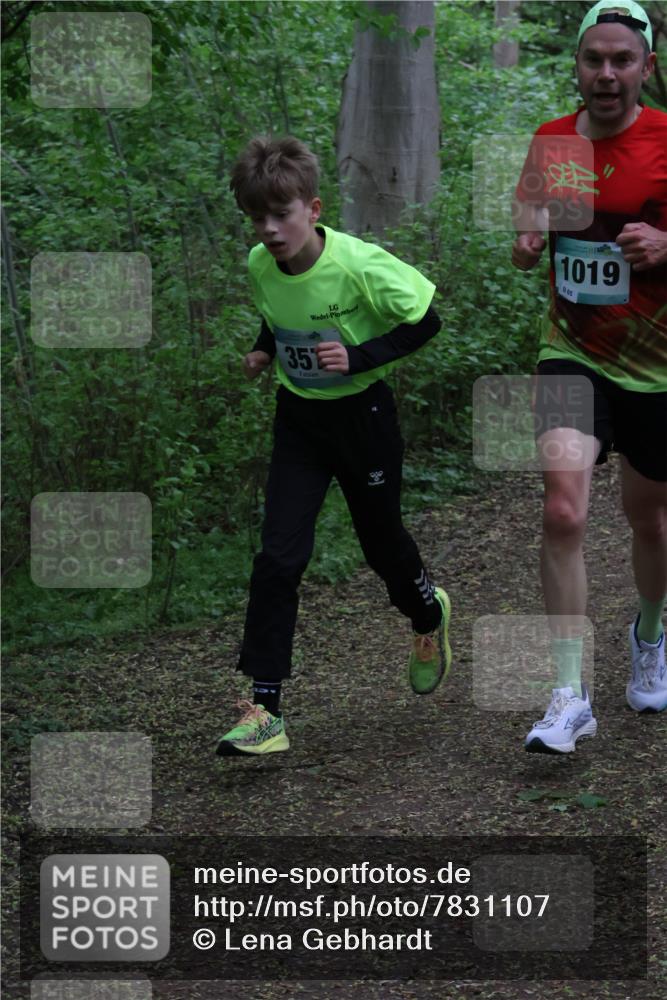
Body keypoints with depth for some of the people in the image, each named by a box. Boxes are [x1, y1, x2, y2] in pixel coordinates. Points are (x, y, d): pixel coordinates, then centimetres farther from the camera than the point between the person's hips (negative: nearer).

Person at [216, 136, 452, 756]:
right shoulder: (259, 265, -9)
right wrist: (264, 350, -4)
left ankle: (429, 617, 50)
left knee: (381, 541, 14)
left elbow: (424, 321, -16)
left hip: (361, 415, -3)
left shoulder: (360, 265, -26)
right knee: (278, 557, -8)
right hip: (297, 419, 3)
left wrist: (359, 356, -27)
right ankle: (264, 708, -8)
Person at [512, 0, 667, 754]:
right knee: (562, 509, -18)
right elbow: (526, 242, 15)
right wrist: (527, 240, -9)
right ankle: (569, 697, -15)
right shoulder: (550, 142, 1)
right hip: (572, 354, 1)